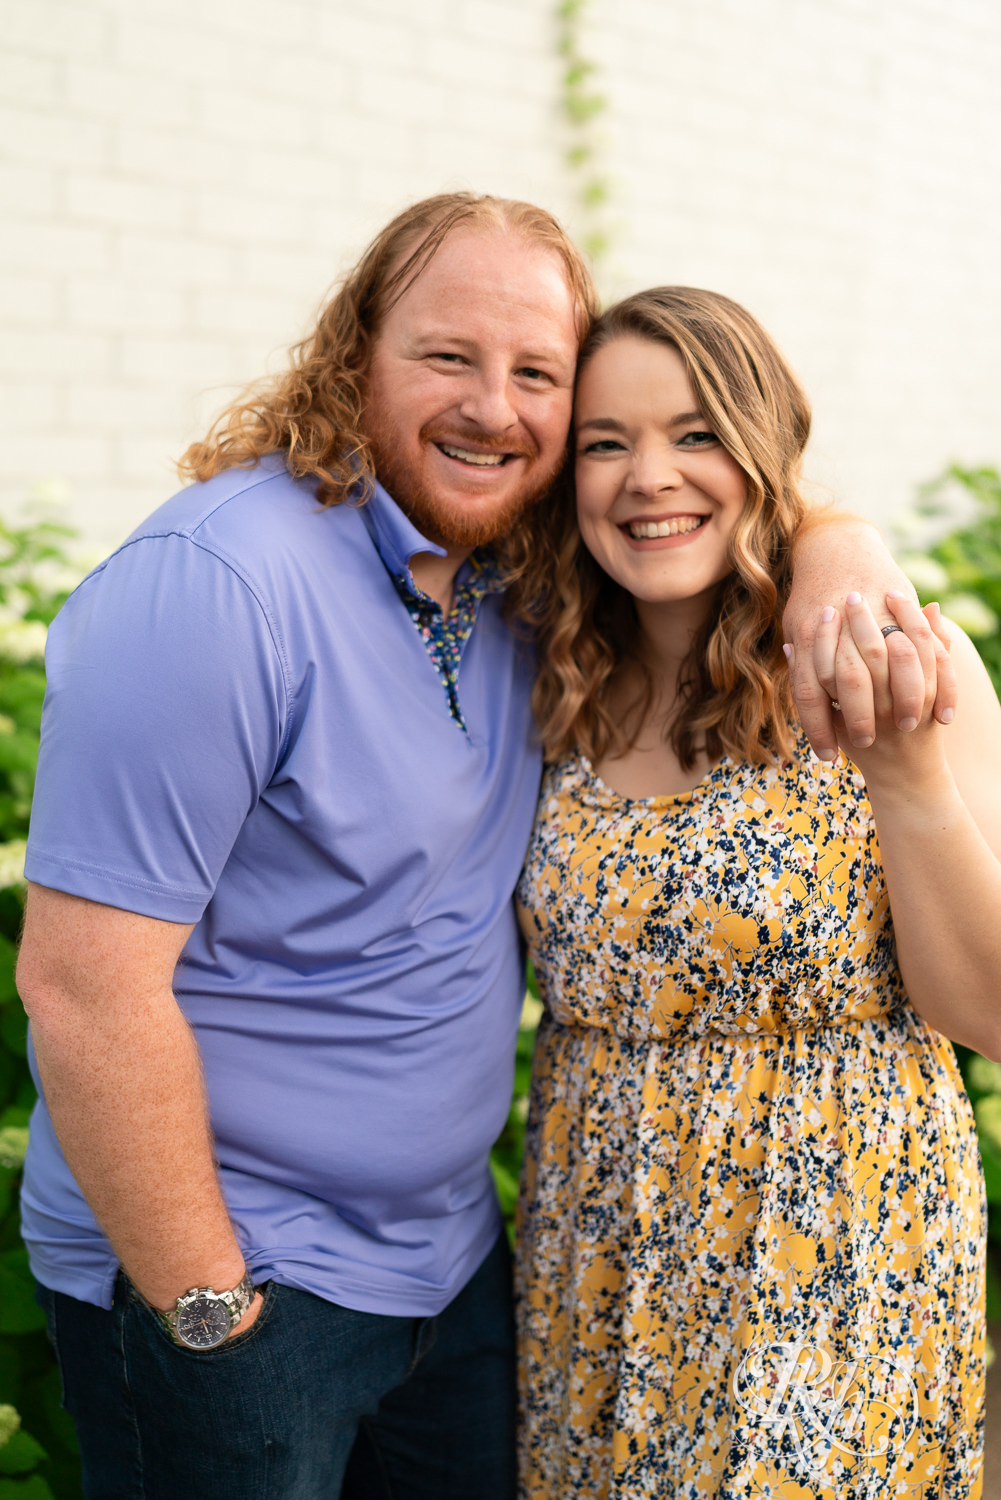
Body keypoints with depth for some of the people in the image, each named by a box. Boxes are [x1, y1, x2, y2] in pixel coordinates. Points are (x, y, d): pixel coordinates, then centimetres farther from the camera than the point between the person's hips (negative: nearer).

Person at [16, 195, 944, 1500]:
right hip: (234, 1284, -7)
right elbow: (83, 986, -25)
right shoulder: (217, 585, -23)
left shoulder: (520, 580, 0)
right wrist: (206, 1306, -18)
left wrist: (839, 558, -12)